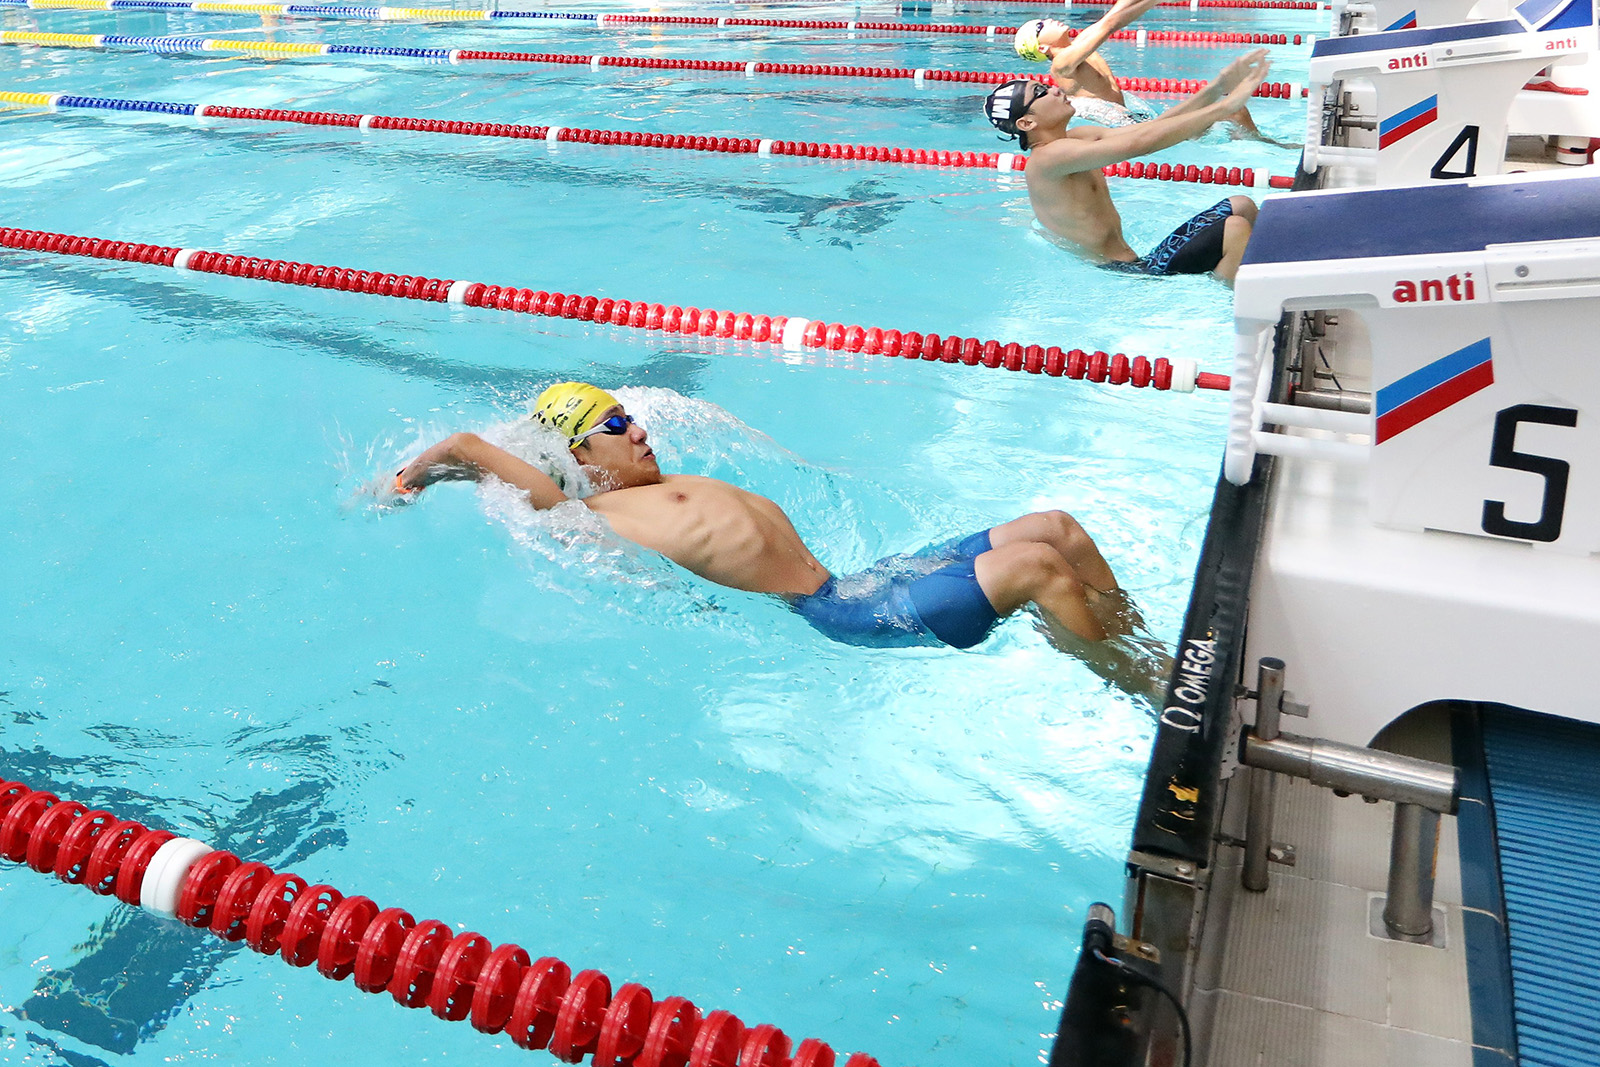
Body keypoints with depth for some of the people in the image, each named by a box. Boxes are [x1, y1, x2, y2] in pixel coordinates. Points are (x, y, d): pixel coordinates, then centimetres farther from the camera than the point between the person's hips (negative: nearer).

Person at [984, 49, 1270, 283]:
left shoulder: (1077, 139, 12)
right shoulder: (1047, 159, -19)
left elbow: (1158, 124, 7)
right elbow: (1140, 141, -27)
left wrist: (1218, 87, -5)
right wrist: (1225, 106, -24)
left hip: (1133, 262, 10)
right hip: (1124, 273, -10)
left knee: (1241, 207, 9)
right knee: (1235, 230, -21)